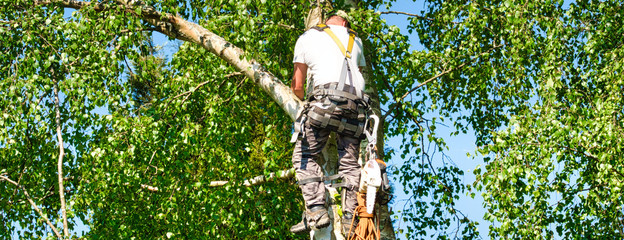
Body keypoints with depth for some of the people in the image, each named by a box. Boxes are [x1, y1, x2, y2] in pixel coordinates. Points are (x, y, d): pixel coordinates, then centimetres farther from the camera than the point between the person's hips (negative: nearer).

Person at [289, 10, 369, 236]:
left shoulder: (307, 37, 16)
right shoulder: (355, 40, 26)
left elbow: (297, 85, 14)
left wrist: (304, 99, 36)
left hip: (325, 98, -4)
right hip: (356, 104, 4)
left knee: (305, 155, 5)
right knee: (350, 163, 8)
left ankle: (316, 210, -12)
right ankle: (350, 219, -1)